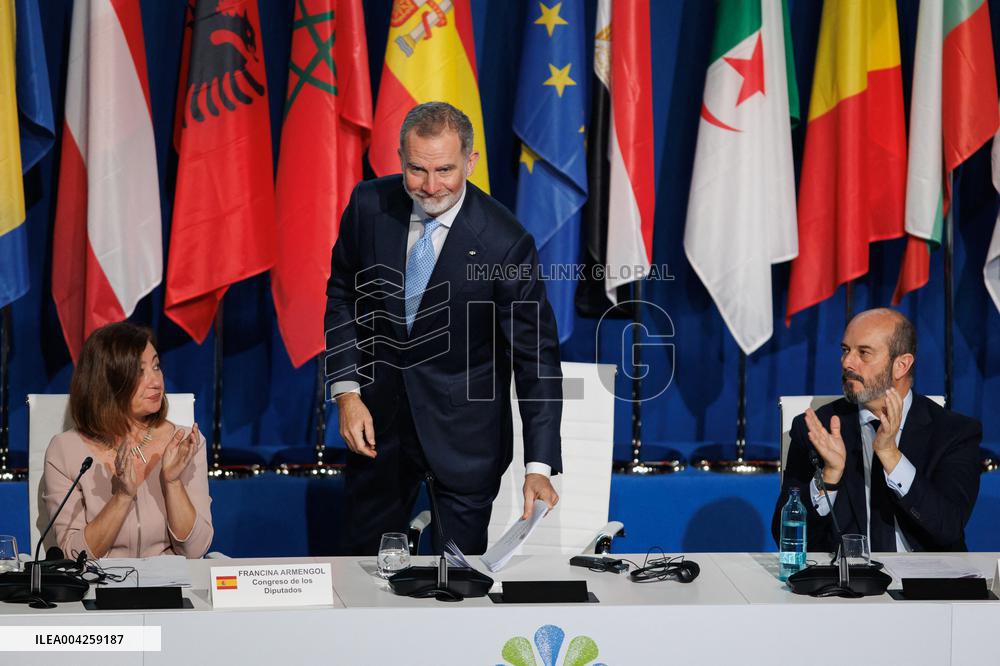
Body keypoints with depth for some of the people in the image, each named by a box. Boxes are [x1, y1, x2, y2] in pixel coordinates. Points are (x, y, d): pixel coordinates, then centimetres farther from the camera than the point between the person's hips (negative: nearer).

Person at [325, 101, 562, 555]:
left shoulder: (505, 242, -20)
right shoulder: (369, 206, -10)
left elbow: (535, 355, -17)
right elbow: (342, 297, 5)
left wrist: (538, 467, -23)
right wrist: (347, 393, -6)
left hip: (463, 430, -3)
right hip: (378, 415, 3)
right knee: (362, 557, 15)